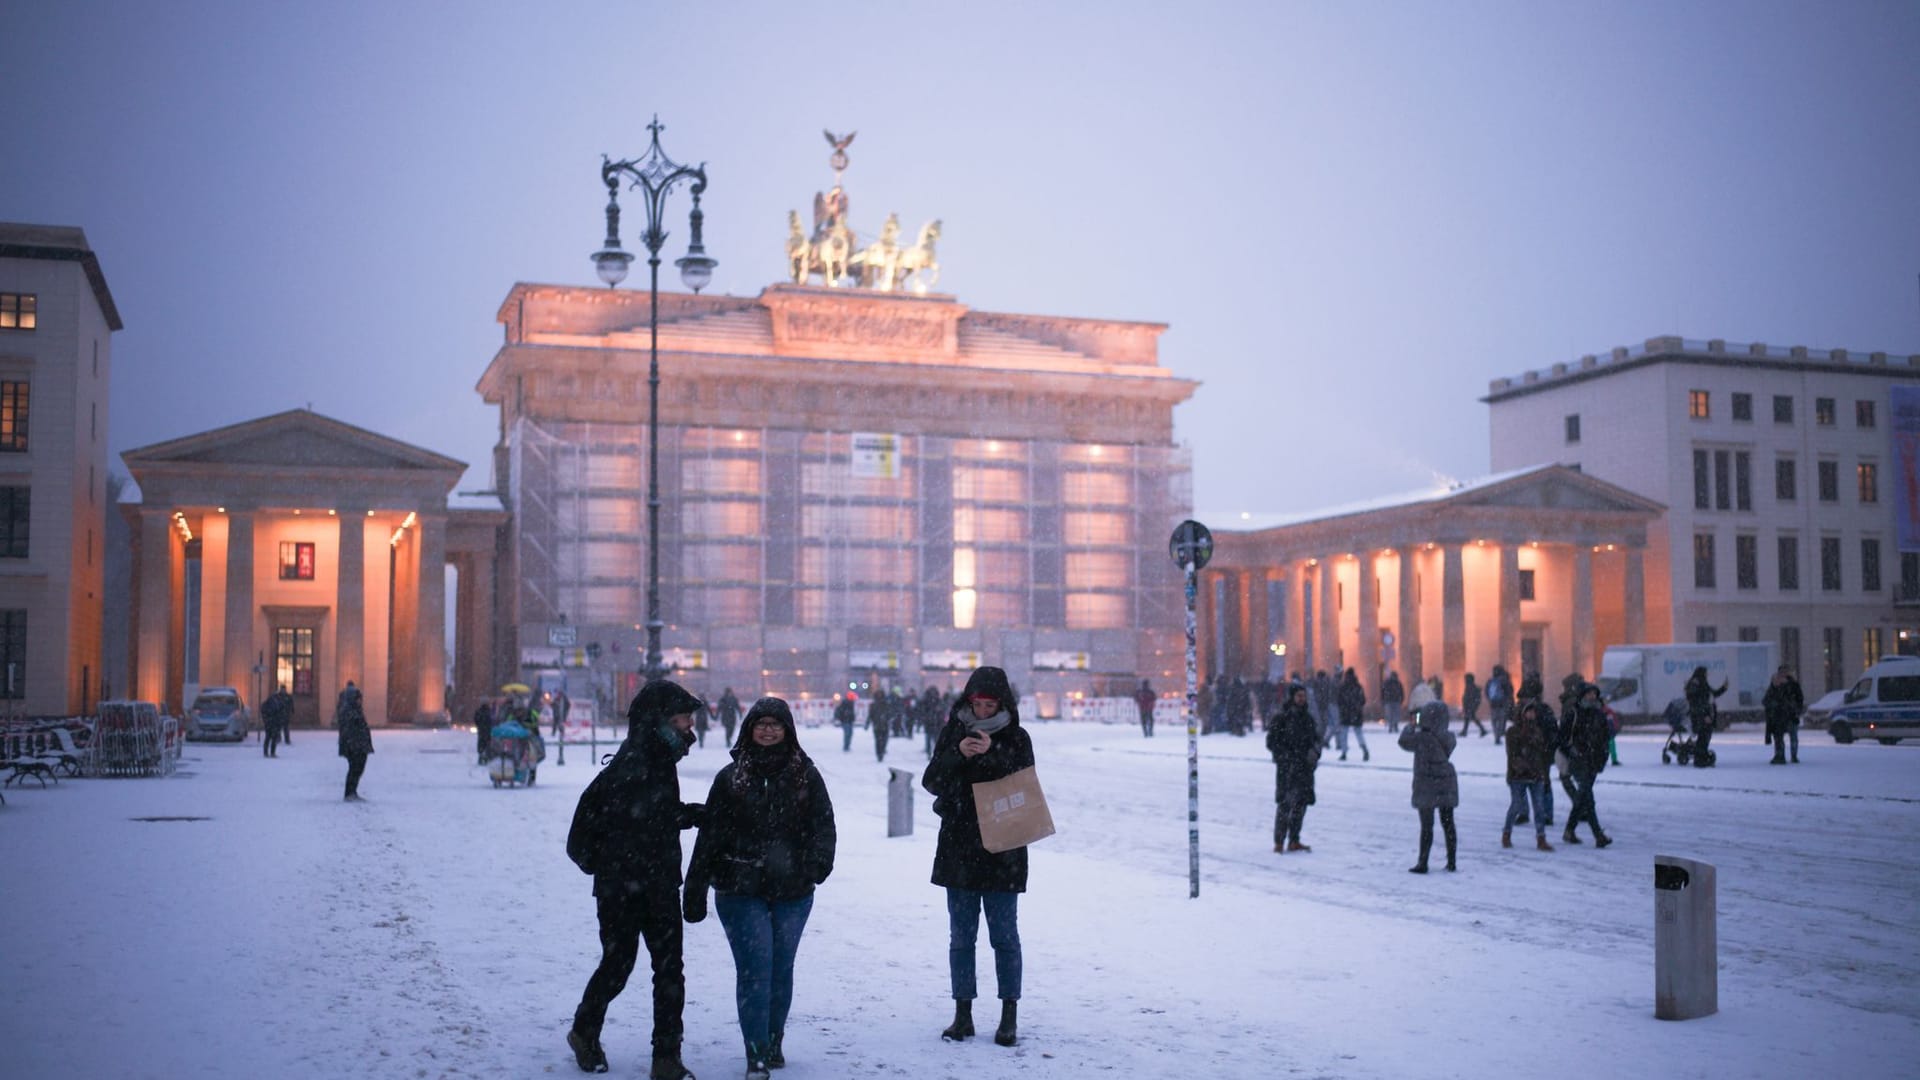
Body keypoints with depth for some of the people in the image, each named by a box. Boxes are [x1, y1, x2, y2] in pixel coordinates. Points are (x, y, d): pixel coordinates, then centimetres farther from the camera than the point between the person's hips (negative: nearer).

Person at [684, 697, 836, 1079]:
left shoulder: (805, 775, 4)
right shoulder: (731, 778, 3)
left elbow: (823, 824, 0)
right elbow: (709, 836, 4)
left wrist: (818, 862, -20)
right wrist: (695, 892, 2)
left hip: (792, 892, 2)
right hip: (742, 892, -2)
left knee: (781, 969, 12)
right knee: (755, 968, -10)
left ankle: (774, 1043, 29)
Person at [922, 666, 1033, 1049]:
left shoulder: (1016, 738, -1)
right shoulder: (953, 733, 4)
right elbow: (930, 781, -2)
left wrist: (991, 755, -23)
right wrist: (957, 754, -19)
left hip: (1003, 851, -2)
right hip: (958, 850, 2)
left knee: (1004, 935, 2)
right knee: (961, 936, 8)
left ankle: (1009, 1017, 10)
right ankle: (962, 1014, 16)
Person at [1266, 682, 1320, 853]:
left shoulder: (1307, 717, 12)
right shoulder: (1281, 718, -5)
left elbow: (1316, 738, 20)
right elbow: (1272, 743, -7)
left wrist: (1314, 751, -2)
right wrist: (1288, 757, -14)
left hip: (1305, 767, 6)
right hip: (1287, 768, -6)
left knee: (1301, 803, 7)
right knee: (1285, 804, -8)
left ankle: (1294, 841, 16)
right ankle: (1279, 842, -2)